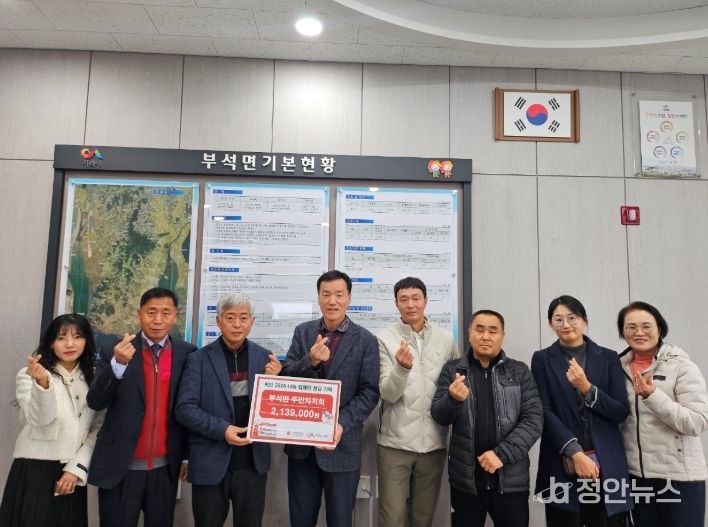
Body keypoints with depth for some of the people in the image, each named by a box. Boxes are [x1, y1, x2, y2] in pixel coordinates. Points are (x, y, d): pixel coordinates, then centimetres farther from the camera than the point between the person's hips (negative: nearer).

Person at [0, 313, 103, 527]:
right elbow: (39, 418, -21)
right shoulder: (28, 375, -6)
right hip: (34, 470, -3)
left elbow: (97, 429, 3)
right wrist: (42, 382, -37)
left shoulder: (93, 379, 4)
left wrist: (77, 468, -7)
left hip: (72, 475, 3)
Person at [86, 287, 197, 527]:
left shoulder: (187, 354, -2)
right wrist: (118, 364, -27)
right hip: (120, 467, -1)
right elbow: (95, 402, -12)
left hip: (165, 468, 1)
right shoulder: (114, 352, -5)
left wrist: (188, 455, 7)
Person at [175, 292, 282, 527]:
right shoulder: (199, 359, -5)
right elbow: (184, 408, -8)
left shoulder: (264, 357, 2)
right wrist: (222, 429, -20)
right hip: (211, 462, -2)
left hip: (253, 461, 2)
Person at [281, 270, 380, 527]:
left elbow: (370, 392, -8)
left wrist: (341, 424, -20)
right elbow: (286, 376, -2)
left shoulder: (365, 340, -5)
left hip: (342, 443, -2)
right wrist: (311, 360, -21)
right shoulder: (303, 332, 4)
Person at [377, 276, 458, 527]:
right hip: (395, 442, -2)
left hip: (434, 443, 3)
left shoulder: (446, 340, 3)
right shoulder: (385, 339, -5)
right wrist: (402, 367, -30)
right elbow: (388, 394, -12)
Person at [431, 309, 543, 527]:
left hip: (511, 479, 0)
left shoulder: (520, 371, 1)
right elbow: (439, 416, -3)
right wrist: (453, 399, -25)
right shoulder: (452, 370, 2)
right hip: (465, 479, 0)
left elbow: (534, 419, -4)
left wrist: (502, 453, -16)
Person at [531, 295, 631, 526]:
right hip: (562, 466, -1)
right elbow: (545, 412, -4)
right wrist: (575, 453, -14)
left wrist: (587, 388, -14)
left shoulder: (608, 358, 7)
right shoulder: (542, 359, 3)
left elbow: (621, 412, 1)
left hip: (607, 464, 1)